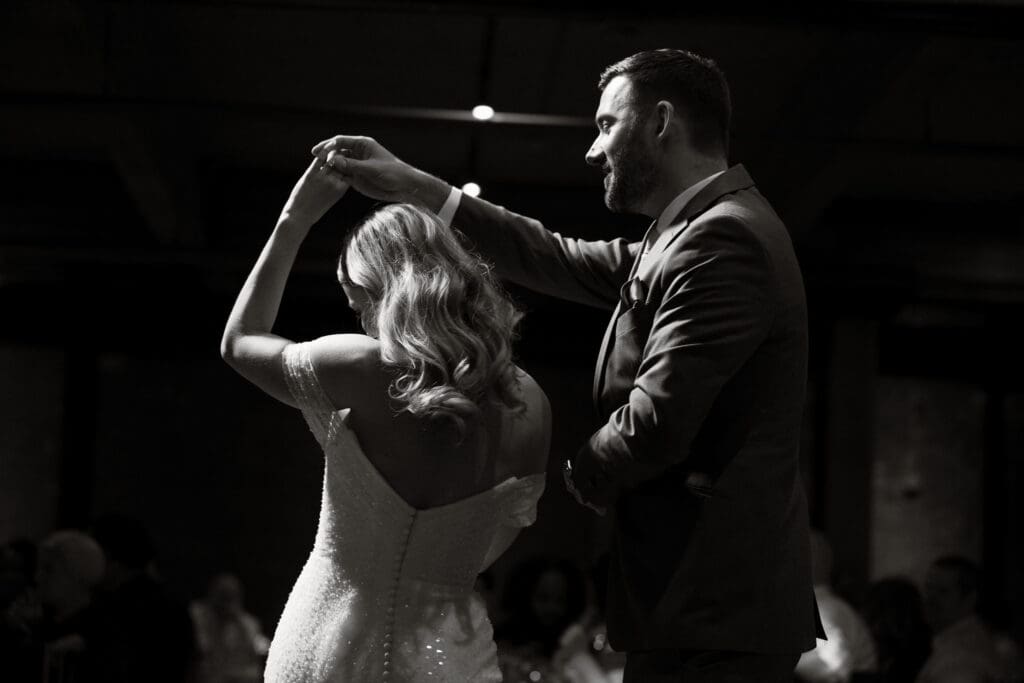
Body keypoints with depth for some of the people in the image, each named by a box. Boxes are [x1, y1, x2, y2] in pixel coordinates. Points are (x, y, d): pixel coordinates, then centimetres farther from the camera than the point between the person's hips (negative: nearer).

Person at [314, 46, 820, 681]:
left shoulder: (723, 240, -18)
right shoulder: (707, 228, 15)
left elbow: (655, 425, -23)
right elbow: (567, 263, 21)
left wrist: (586, 472, -1)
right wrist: (414, 187, 19)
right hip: (718, 598, 10)